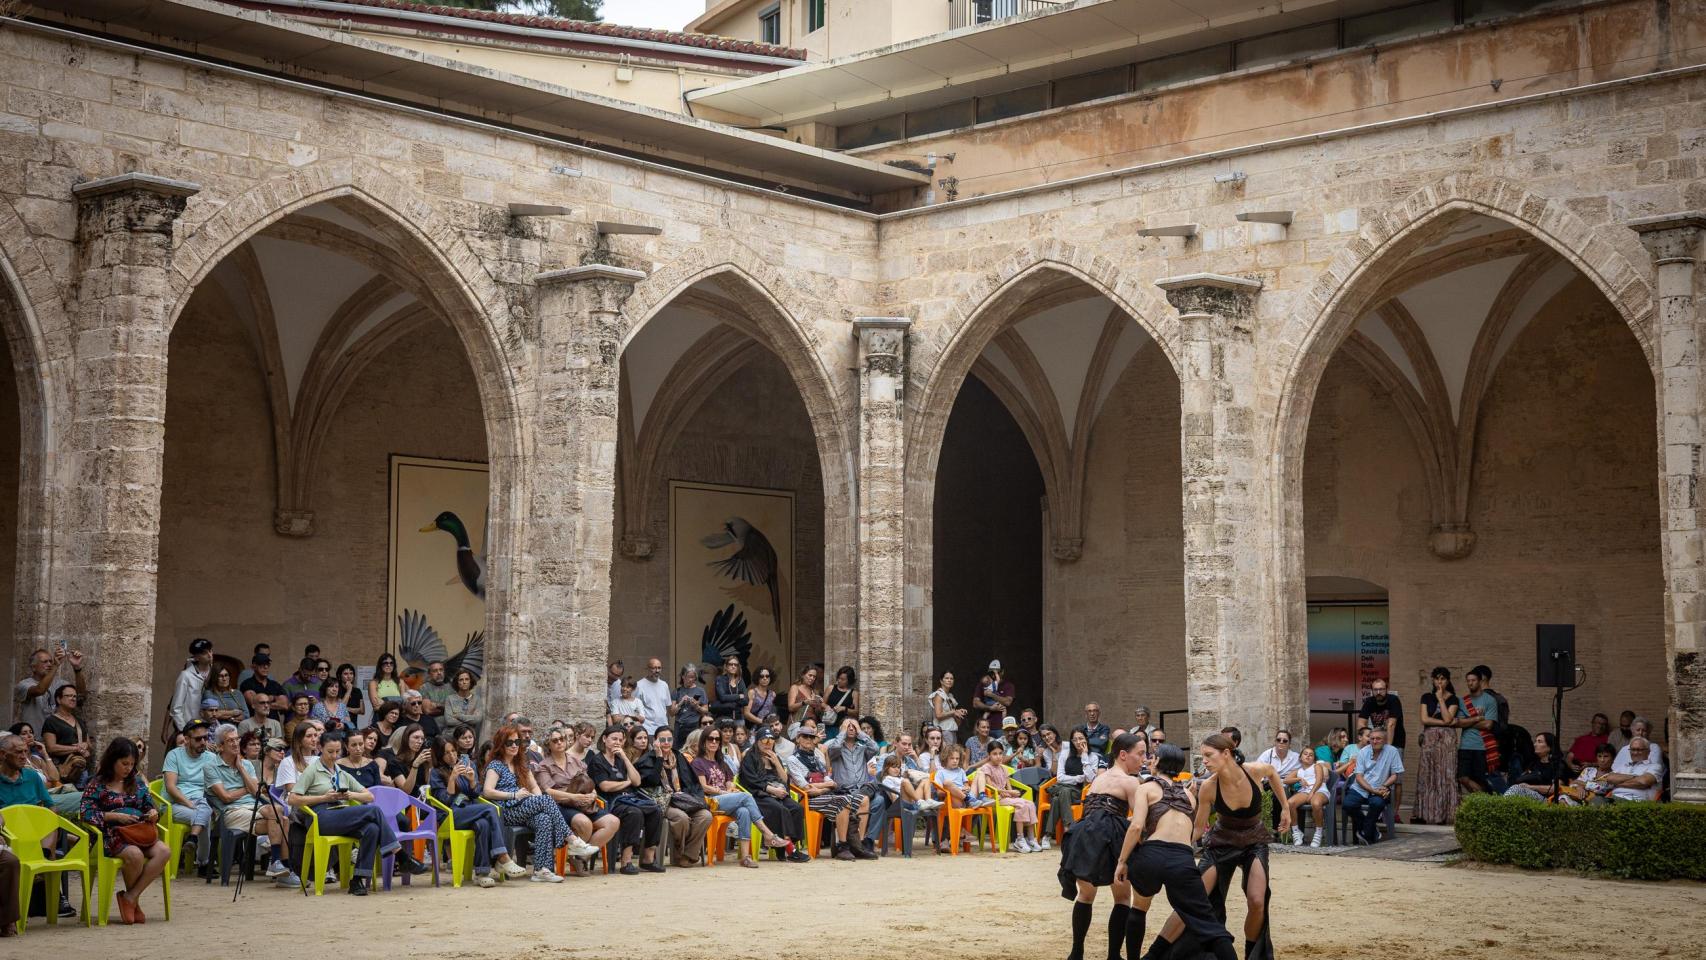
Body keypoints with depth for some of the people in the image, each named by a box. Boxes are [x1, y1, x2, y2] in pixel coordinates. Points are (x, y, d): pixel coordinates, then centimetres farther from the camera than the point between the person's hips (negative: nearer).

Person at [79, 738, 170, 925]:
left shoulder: (137, 782, 18)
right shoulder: (97, 784, 3)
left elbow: (150, 804, 26)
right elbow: (85, 813, -6)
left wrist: (153, 812, 1)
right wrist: (115, 816, -13)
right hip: (112, 835, -5)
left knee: (163, 851, -27)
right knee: (135, 854, -37)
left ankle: (130, 897, -20)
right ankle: (133, 901, -8)